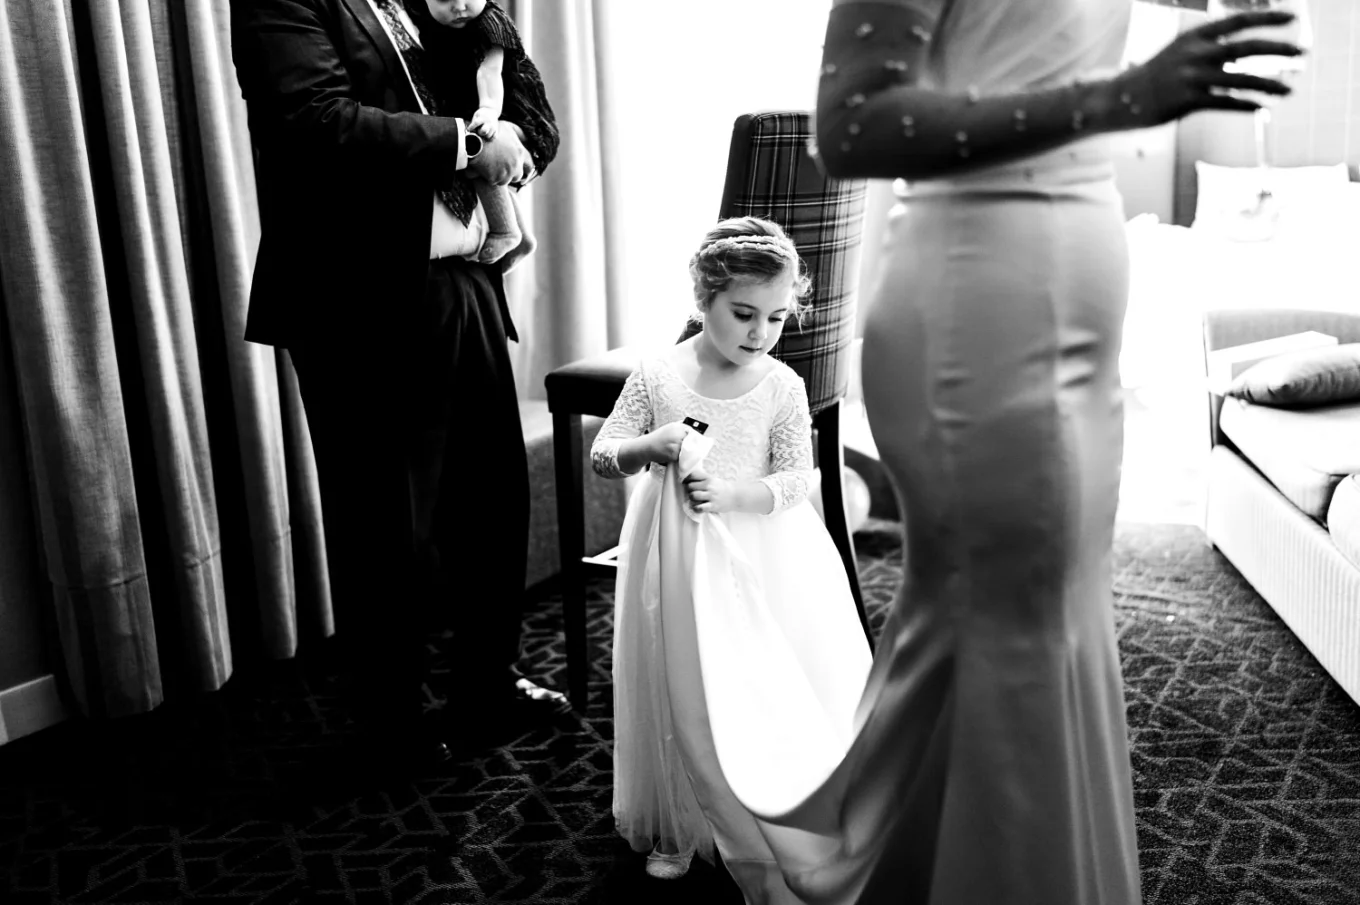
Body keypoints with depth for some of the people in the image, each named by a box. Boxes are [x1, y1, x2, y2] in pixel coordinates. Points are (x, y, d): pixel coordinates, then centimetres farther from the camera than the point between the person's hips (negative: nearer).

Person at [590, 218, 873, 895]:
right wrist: (653, 444, -24)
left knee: (768, 689, 0)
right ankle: (678, 830, 29)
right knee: (682, 692, 8)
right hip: (676, 558, 0)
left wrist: (733, 492, -26)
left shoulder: (784, 388, -7)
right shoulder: (656, 377, -7)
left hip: (758, 553, 0)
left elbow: (796, 479, -9)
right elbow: (602, 454, -4)